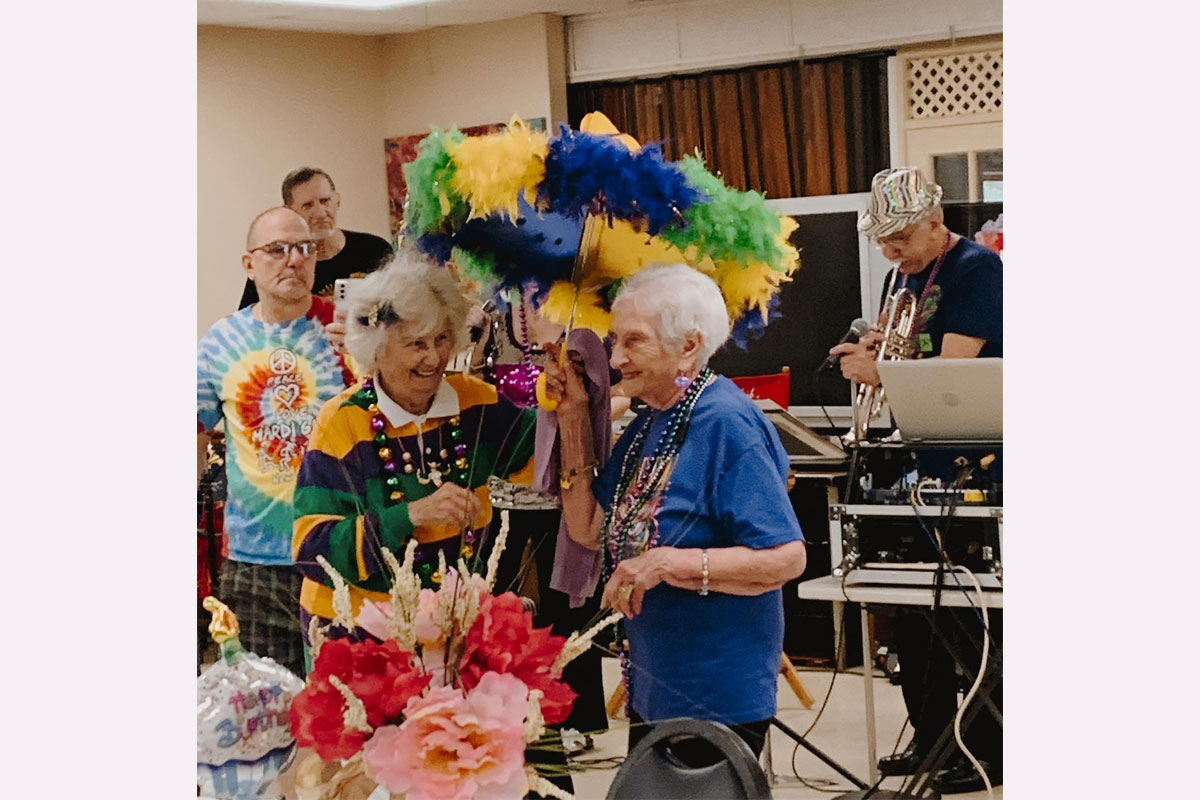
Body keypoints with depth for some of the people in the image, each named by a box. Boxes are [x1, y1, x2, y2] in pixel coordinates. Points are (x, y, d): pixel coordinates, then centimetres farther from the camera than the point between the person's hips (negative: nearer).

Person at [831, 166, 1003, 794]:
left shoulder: (975, 268, -12)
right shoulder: (905, 276, 14)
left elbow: (952, 371, -20)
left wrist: (877, 372, -14)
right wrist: (873, 350, 0)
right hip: (920, 461, 9)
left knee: (973, 615, -3)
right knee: (910, 605, 12)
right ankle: (931, 738, 24)